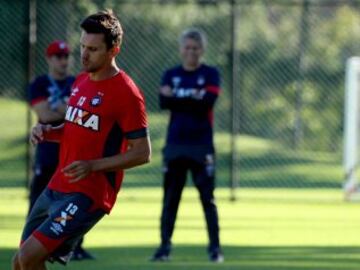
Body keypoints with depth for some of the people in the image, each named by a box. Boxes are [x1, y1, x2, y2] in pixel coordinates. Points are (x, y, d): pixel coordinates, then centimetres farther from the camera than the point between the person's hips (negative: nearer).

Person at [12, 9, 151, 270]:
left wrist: (93, 166, -23)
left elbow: (142, 153, -13)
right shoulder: (82, 80, 12)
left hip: (87, 196, -9)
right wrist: (48, 132, 4)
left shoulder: (126, 93, -14)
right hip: (56, 188, 9)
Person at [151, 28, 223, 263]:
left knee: (207, 197, -3)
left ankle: (215, 247, 0)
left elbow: (208, 101, -13)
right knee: (170, 197, 3)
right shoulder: (171, 75, 11)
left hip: (202, 145, -2)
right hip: (175, 144, 2)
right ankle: (165, 246, 8)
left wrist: (177, 98, -9)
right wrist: (192, 99, -13)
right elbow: (164, 103, -6)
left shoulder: (211, 74, 4)